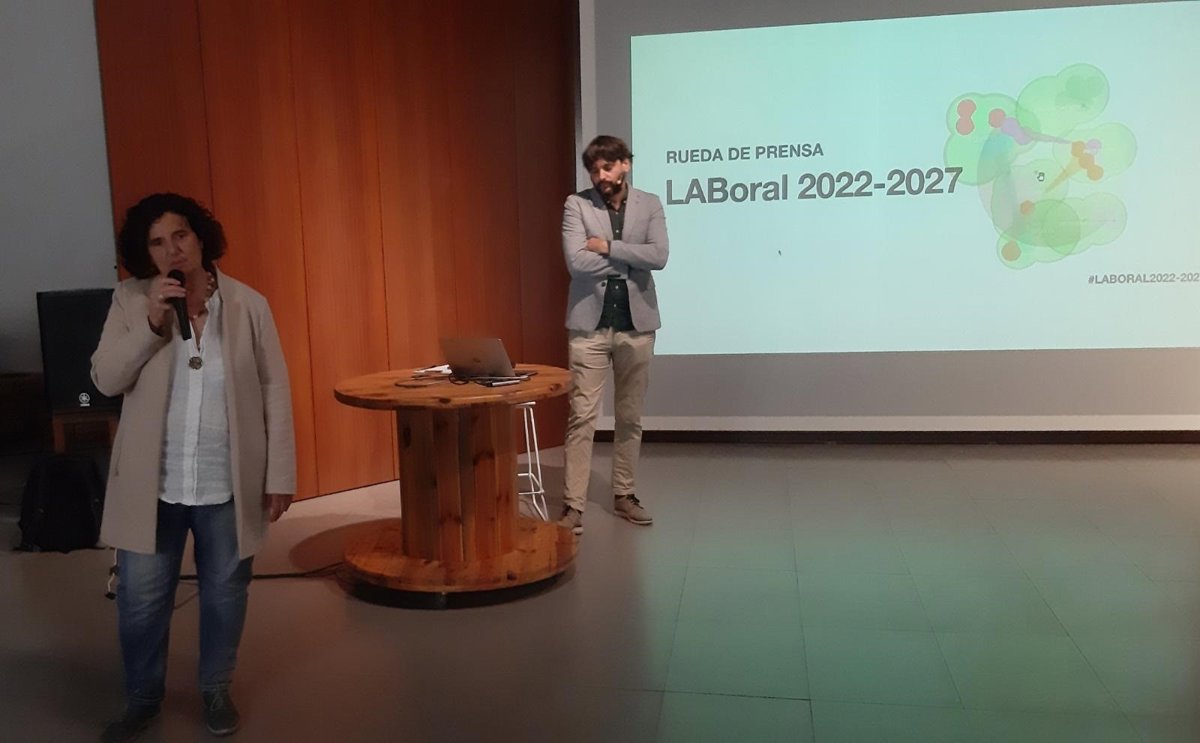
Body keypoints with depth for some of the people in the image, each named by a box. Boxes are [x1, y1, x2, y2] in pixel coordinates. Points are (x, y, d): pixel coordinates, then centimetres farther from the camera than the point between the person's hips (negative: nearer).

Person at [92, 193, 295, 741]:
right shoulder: (130, 302, -3)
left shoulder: (249, 305, -6)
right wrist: (152, 323, -21)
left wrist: (280, 475, -6)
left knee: (224, 592, 15)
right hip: (153, 483, 1)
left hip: (228, 484, 0)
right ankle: (142, 698, 35)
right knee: (140, 599, 11)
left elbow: (275, 392, -4)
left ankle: (216, 690, 37)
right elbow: (106, 380, -7)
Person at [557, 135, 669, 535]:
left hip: (636, 323, 2)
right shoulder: (576, 204, 0)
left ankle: (624, 495, 23)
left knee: (630, 416, 10)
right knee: (582, 416, -3)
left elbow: (659, 257, -10)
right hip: (589, 323, -2)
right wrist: (631, 257, -8)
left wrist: (609, 248, -13)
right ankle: (573, 504, 2)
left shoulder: (650, 204, 5)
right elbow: (576, 262, -14)